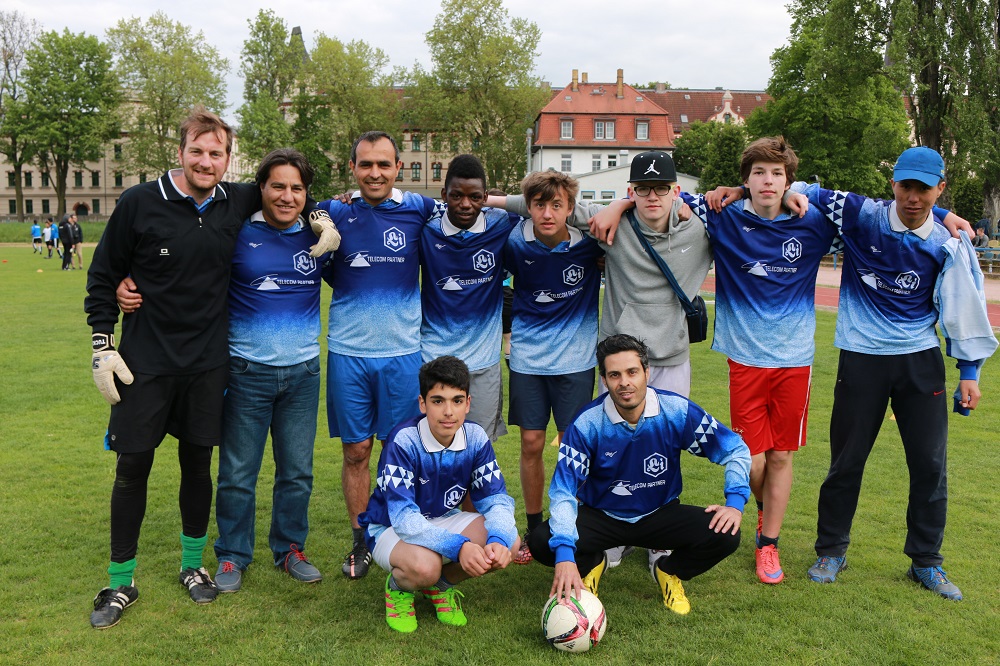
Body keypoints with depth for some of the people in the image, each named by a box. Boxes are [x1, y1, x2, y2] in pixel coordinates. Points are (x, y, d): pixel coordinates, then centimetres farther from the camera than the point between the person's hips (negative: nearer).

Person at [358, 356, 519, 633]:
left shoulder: (475, 438, -13)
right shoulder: (403, 442, -28)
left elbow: (496, 498, -10)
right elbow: (403, 516, -33)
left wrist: (497, 539, -33)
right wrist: (458, 546, -46)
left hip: (444, 520, 5)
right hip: (390, 527, -5)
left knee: (509, 542, -20)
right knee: (424, 565, -39)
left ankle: (442, 584, 7)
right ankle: (399, 588, 1)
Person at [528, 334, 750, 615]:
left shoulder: (678, 412, -17)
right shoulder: (587, 423, -22)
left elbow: (736, 450, -5)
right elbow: (563, 491, -26)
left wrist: (735, 502, -20)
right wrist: (564, 555, -39)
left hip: (660, 515, 1)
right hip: (601, 516, -1)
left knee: (724, 536, -25)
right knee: (541, 542, -28)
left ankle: (669, 571, 10)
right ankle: (592, 564, 10)